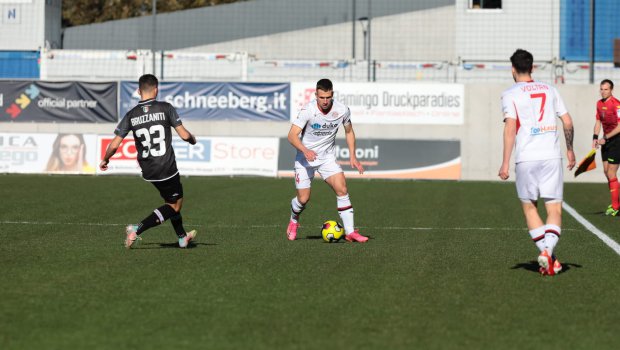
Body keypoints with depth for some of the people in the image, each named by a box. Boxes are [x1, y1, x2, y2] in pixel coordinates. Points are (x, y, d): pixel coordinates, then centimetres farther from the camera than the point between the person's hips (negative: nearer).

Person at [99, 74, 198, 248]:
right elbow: (184, 135, -9)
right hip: (167, 169, -5)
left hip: (148, 171, 5)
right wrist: (193, 139, 14)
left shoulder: (131, 115, -1)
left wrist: (105, 160, 17)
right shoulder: (166, 108, -10)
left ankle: (182, 237, 35)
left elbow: (114, 145, -2)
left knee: (173, 200, 25)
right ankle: (137, 230, -8)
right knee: (174, 205, 7)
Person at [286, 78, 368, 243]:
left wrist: (352, 157, 0)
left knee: (342, 189, -16)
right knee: (303, 199, -3)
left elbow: (349, 132, 7)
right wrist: (305, 150, -42)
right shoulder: (308, 110, -22)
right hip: (305, 158, -2)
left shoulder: (342, 110, -12)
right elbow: (292, 135, -25)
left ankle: (350, 232, -11)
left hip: (327, 158, 2)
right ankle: (294, 221, 31)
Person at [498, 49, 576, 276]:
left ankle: (549, 258, 4)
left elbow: (510, 128, -9)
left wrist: (505, 163, -9)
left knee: (529, 207, 12)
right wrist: (570, 149, 27)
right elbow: (568, 122, 13)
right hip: (552, 156, 2)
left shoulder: (510, 95, 2)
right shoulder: (549, 90, 14)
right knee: (554, 209, 1)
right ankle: (548, 250, -24)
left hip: (526, 159, -2)